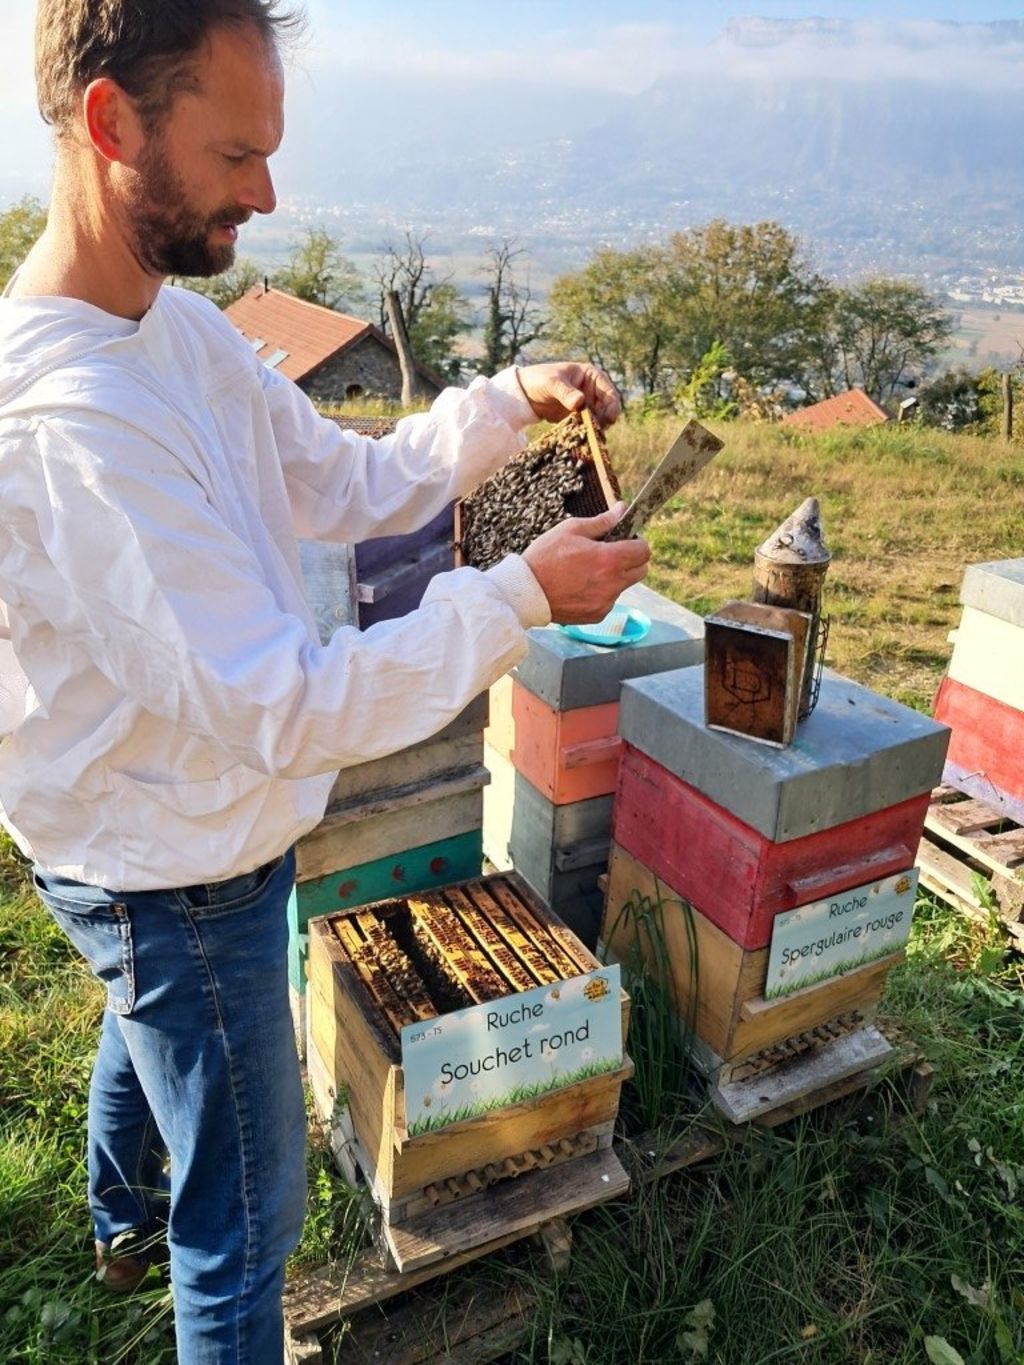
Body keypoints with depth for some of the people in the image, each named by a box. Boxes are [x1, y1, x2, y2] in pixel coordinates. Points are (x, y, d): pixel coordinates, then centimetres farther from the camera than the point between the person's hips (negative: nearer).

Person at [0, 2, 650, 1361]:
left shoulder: (182, 327, -3)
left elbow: (354, 485, 3)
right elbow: (286, 713, -34)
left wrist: (508, 402, -8)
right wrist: (520, 595, -28)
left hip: (152, 839, 10)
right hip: (180, 881, -10)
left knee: (146, 1032, 36)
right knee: (246, 1217, 11)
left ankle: (124, 1222, 69)